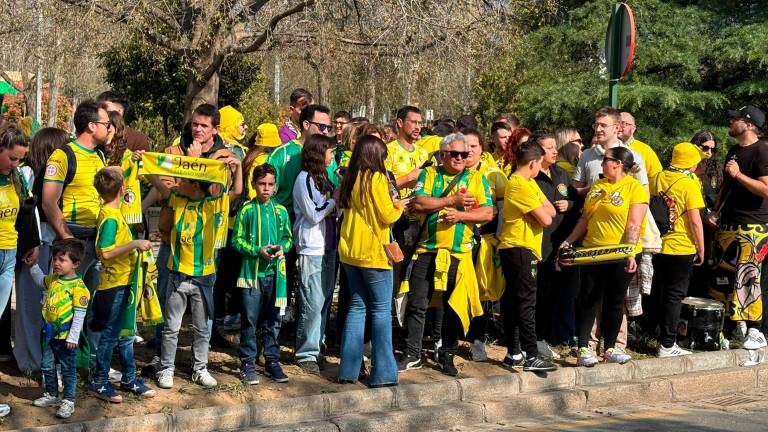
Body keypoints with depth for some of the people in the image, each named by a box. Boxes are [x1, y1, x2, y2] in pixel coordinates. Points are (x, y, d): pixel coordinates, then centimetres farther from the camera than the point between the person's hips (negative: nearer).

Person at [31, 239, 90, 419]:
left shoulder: (78, 286, -19)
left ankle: (68, 401, 11)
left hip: (66, 336, -8)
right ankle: (51, 396, 33)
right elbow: (40, 279, 30)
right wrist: (33, 265, 17)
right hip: (49, 334, 8)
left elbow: (79, 315, -19)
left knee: (68, 370, 3)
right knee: (47, 367, 18)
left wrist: (73, 337, -20)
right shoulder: (52, 280, 4)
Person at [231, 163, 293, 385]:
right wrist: (258, 251, -14)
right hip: (252, 272, -3)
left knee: (273, 321, 10)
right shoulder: (246, 210, -2)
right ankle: (248, 364, 10)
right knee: (249, 321, 1)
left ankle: (272, 361, 20)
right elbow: (237, 240, -2)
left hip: (275, 272, 3)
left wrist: (282, 248, -6)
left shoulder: (280, 211, 8)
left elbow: (289, 238, 15)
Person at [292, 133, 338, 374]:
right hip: (311, 248, -8)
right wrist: (336, 198, -8)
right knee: (313, 302, -7)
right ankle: (307, 354, -1)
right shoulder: (305, 179, -10)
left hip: (328, 246, 9)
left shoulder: (322, 177, 16)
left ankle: (317, 347, 18)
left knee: (325, 300, 10)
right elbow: (314, 216, -15)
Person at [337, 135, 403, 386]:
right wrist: (398, 205, 7)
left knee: (357, 306, 12)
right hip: (373, 252, -7)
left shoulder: (351, 179, 9)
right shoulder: (376, 179, -12)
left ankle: (349, 369, 12)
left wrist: (390, 205, 14)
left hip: (350, 252, 7)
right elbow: (387, 216, -13)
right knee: (381, 310, 0)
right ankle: (383, 373, 1)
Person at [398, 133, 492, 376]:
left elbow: (487, 213, -2)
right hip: (427, 250, 0)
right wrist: (451, 201, -13)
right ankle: (412, 355, 12)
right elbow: (418, 204, -9)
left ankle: (447, 356, 21)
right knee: (417, 304, 1)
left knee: (455, 307, 7)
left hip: (459, 253, 0)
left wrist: (460, 215, -15)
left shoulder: (476, 179, 7)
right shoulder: (429, 175, 6)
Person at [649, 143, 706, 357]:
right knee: (674, 295, 1)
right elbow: (695, 221, -16)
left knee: (657, 293, 17)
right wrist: (701, 250, -6)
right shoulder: (690, 184, -14)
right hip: (682, 248, -6)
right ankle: (667, 345, 2)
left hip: (658, 245, 6)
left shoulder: (657, 178, 3)